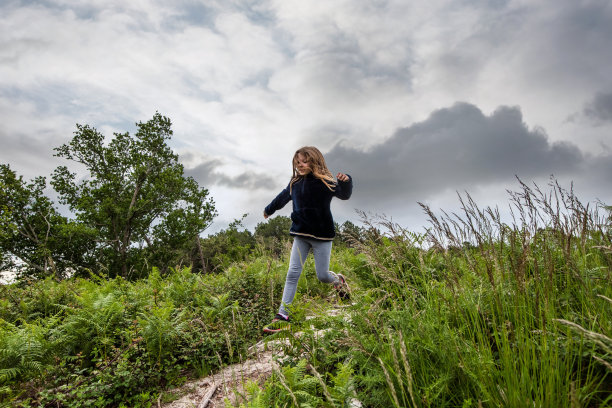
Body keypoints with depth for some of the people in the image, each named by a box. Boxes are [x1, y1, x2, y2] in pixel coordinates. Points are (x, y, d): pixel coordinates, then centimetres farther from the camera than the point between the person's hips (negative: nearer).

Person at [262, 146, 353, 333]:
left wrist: (346, 182, -40)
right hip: (301, 235, 4)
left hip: (321, 235, -4)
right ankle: (282, 316, 1)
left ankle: (338, 280, 37)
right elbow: (282, 198, 25)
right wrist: (269, 210, 41)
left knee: (322, 276, 0)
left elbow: (344, 194, -17)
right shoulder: (295, 183, 8)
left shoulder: (325, 182, -8)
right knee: (292, 273, -2)